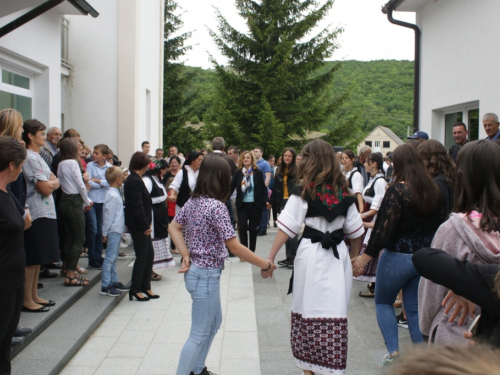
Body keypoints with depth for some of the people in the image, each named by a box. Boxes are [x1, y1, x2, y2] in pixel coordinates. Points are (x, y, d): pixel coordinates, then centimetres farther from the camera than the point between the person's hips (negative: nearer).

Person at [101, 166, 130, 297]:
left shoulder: (114, 193, 12)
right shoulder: (112, 195, -18)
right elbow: (108, 214, -18)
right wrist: (105, 232, -14)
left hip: (117, 230, 10)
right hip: (114, 230, -10)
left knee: (113, 258, 16)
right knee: (110, 258, -4)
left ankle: (114, 282, 26)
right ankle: (105, 286, 1)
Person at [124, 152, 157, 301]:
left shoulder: (133, 179, 13)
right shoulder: (135, 181, -18)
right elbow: (137, 206, -23)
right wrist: (145, 225, -19)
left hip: (141, 225, 10)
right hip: (138, 225, -10)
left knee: (149, 255, 14)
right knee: (142, 256, 0)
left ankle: (145, 287, 22)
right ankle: (135, 290, 11)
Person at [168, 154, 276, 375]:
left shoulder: (193, 201, 3)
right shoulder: (216, 206, -22)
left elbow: (173, 227, 9)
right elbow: (234, 246, -23)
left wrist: (186, 255, -1)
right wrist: (265, 265, -15)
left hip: (195, 270, 9)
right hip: (206, 275, -9)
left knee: (214, 322, 25)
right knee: (199, 334, 3)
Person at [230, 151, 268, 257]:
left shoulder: (258, 172, 0)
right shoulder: (238, 173, 4)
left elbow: (263, 188, 0)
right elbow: (231, 187, 4)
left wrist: (266, 200, -11)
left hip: (255, 205, -1)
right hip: (242, 205, 1)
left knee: (253, 228, 6)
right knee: (242, 227, -8)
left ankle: (252, 252, 18)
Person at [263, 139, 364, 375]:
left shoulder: (304, 191, -5)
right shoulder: (343, 192, 6)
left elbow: (287, 228, -11)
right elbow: (355, 231, 10)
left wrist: (270, 258, -8)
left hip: (311, 254, -3)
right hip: (338, 256, 3)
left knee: (307, 312, 9)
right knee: (334, 314, 7)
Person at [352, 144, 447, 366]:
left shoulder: (398, 190, -17)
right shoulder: (434, 191, 3)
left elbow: (384, 227, -21)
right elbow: (440, 223, 10)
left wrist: (366, 256, -16)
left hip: (398, 257, -5)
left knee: (383, 301, 15)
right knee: (415, 308, 15)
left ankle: (393, 350, 3)